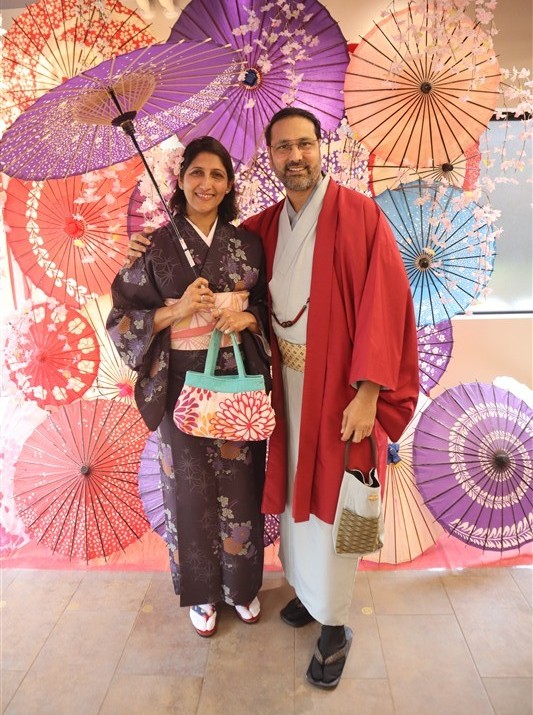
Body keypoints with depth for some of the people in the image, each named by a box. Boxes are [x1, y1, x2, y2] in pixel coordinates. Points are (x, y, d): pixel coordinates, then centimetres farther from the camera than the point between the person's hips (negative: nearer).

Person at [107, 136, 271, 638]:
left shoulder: (247, 243, 4)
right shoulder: (157, 245, -2)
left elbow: (269, 306, 10)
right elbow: (121, 318, -2)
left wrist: (247, 318, -11)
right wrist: (175, 312, -17)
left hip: (240, 379, 2)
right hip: (182, 384, -1)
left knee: (241, 482, 11)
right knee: (192, 487, 10)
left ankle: (243, 583, 37)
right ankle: (202, 591, 35)